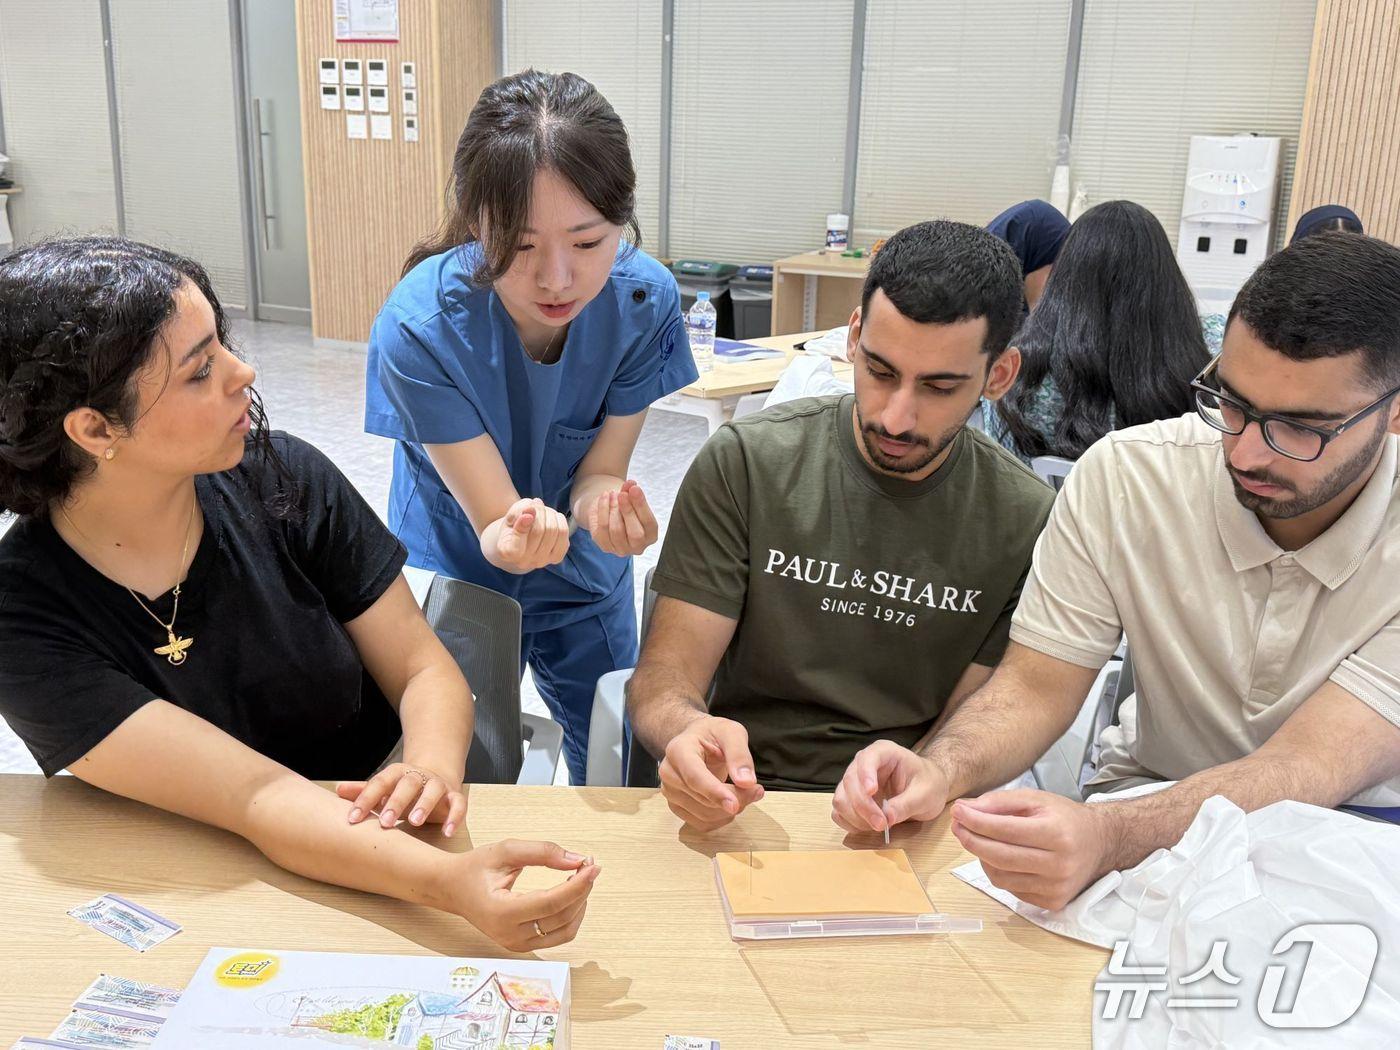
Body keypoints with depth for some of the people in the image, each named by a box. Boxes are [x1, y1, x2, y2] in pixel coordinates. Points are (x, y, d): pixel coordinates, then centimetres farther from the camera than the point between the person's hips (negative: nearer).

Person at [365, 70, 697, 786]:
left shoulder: (643, 298, -24)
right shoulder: (417, 328, -32)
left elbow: (596, 470, -15)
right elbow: (491, 520, -27)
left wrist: (605, 504, -39)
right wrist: (514, 537, -51)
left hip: (584, 583, 3)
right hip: (457, 574, -3)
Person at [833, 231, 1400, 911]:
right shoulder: (1125, 475, -13)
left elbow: (1311, 769, -29)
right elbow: (1037, 684, -9)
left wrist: (1108, 836, -48)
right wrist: (940, 770, -32)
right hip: (1154, 797, 2)